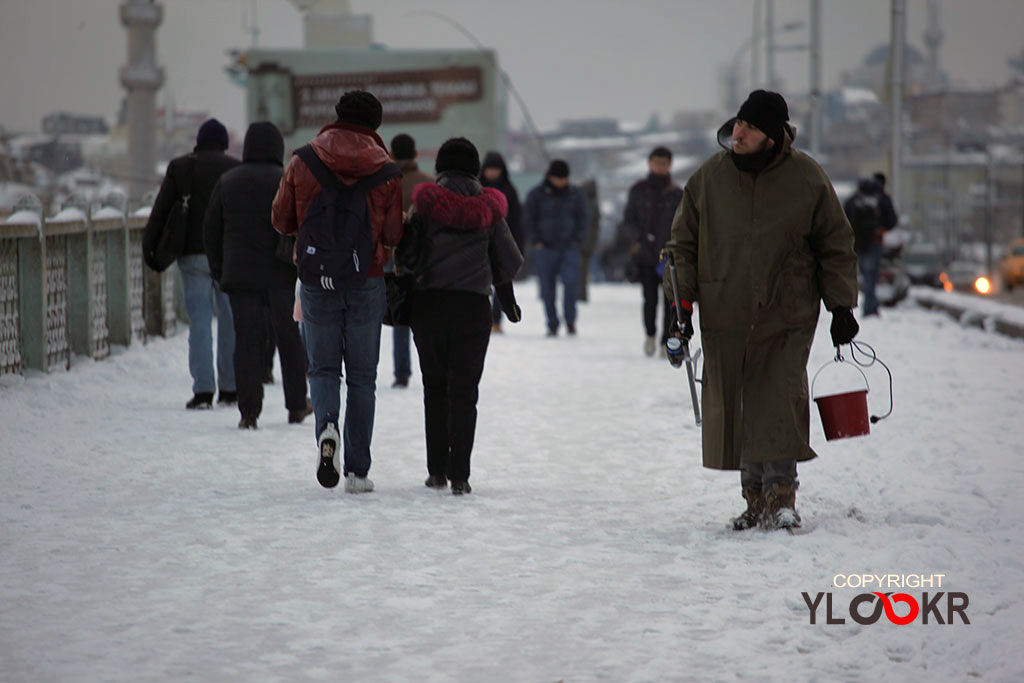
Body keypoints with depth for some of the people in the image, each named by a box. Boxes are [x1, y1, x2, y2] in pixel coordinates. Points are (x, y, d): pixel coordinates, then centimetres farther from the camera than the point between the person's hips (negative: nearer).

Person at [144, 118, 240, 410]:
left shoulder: (179, 167, 5)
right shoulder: (235, 168, 3)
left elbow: (161, 210, 1)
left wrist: (149, 246, 5)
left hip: (193, 254, 0)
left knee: (199, 320, -1)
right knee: (231, 320, 8)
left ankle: (203, 389, -9)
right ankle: (230, 388, 10)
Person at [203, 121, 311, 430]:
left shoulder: (227, 182, 6)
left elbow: (211, 231, 10)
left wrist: (218, 270, 17)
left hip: (239, 275, 2)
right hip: (280, 274, -2)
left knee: (247, 341, 3)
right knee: (290, 338, 10)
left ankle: (249, 410, -4)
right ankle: (296, 406, 16)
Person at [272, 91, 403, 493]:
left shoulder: (303, 162, -3)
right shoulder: (385, 169, -4)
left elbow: (282, 221, 3)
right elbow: (394, 236, -5)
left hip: (317, 280, 0)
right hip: (367, 280, 0)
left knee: (323, 366, 13)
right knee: (362, 375, 8)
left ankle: (326, 426, -18)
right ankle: (357, 471, 7)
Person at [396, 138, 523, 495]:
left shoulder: (426, 203, -1)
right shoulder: (488, 208, 4)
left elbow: (406, 254, -5)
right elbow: (505, 262, 8)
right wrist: (509, 303, 22)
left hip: (429, 304, 0)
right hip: (474, 305, 0)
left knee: (434, 388, 12)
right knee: (464, 391, 3)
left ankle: (437, 469, 13)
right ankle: (459, 474, -6)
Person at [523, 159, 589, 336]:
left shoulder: (576, 194, 7)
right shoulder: (537, 195, 2)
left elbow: (582, 219, 13)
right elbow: (528, 219, 6)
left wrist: (577, 240, 1)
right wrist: (536, 241, -2)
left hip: (569, 248, 0)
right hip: (545, 248, 0)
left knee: (571, 281, -19)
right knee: (547, 288, -1)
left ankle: (570, 320, -2)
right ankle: (552, 325, 10)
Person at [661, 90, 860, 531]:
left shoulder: (806, 178, -1)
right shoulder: (709, 178, 3)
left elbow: (836, 246, 6)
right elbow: (683, 244, 11)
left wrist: (841, 307, 2)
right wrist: (682, 303, 4)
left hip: (787, 316, -2)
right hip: (724, 317, 2)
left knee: (780, 403, -11)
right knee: (733, 407, 3)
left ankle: (781, 497, -6)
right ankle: (755, 497, 13)